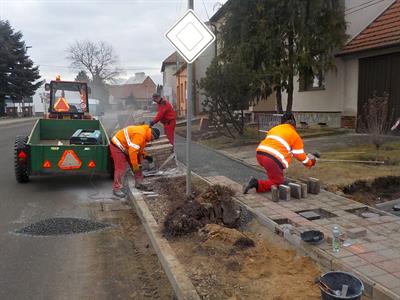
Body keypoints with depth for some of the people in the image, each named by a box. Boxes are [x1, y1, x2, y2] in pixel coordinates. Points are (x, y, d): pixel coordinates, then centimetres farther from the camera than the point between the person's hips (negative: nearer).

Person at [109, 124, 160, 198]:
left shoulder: (144, 133, 3)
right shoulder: (140, 135, -30)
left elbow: (139, 148, 16)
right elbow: (132, 151, -31)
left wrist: (145, 156, 3)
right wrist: (135, 165, -24)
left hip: (126, 147, 10)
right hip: (118, 147, -10)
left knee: (137, 166, 11)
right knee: (121, 168, -12)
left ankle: (138, 183, 23)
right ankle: (117, 189, -4)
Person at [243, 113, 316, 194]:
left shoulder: (274, 129, 23)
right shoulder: (295, 135, 10)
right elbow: (300, 155, 15)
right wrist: (310, 163, 33)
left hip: (260, 153, 7)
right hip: (273, 159, -7)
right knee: (277, 183, 7)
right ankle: (257, 184, -12)